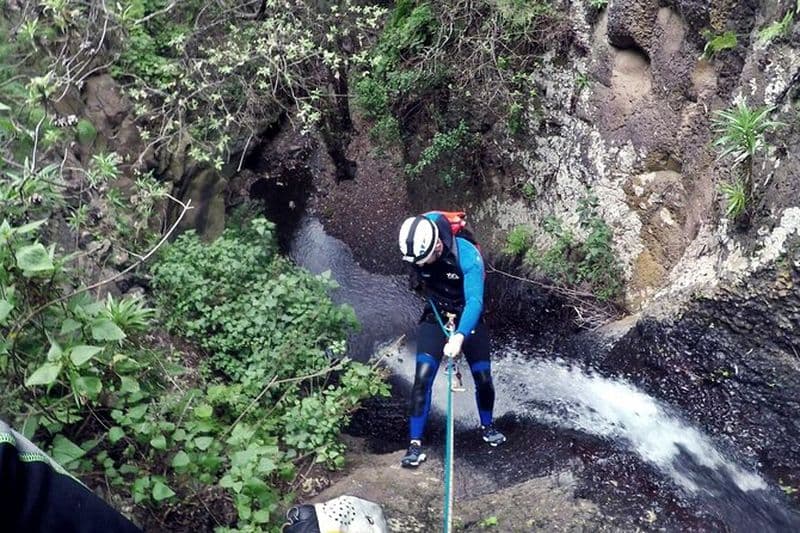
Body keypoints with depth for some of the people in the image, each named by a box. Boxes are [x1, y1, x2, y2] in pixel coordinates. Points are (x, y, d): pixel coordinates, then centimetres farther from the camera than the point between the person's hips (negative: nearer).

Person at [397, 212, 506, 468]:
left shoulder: (467, 255, -31)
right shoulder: (418, 251, -20)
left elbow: (475, 300, -39)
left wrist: (459, 336, -51)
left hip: (469, 320, -1)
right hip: (435, 318, 2)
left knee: (483, 379, 1)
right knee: (422, 377, -13)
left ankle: (487, 427, 30)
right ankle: (415, 444, -6)